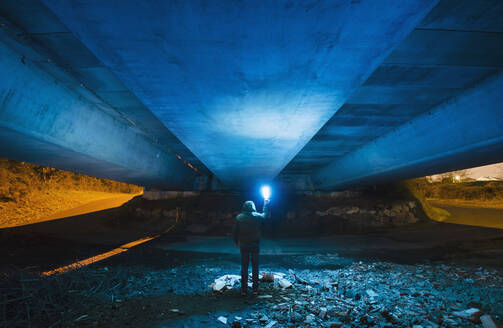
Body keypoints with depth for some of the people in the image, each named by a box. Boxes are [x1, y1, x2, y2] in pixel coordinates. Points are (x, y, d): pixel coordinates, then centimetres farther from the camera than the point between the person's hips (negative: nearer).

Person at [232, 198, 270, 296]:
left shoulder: (239, 217, -5)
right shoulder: (257, 216, -6)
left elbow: (234, 231, 0)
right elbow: (265, 215, 14)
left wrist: (236, 242, 14)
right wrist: (266, 205, 27)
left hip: (243, 245, 1)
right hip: (255, 244, 0)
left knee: (244, 267, 8)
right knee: (255, 267, 9)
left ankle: (244, 289, 13)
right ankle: (255, 289, 15)